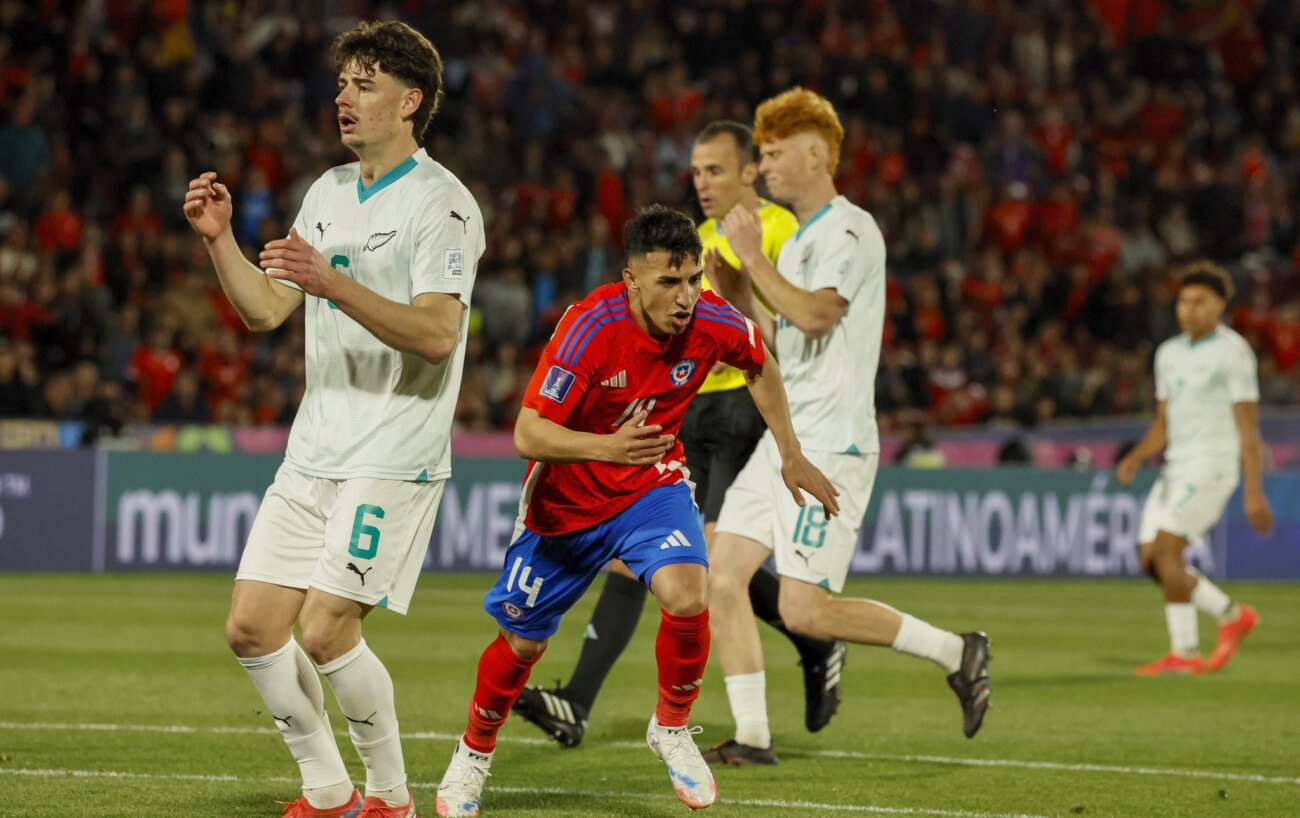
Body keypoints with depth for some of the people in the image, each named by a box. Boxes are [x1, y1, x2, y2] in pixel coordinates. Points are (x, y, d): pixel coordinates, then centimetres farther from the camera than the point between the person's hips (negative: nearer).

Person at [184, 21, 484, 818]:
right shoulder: (329, 192, 15)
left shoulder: (441, 204, -10)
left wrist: (331, 283, -29)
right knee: (251, 627, 2)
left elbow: (437, 334, -22)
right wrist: (219, 239, 2)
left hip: (394, 457, -8)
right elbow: (266, 309, 17)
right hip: (316, 448, 8)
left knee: (326, 631, -14)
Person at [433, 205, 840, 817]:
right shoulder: (590, 327, -31)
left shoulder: (712, 322, -19)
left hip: (653, 487, 2)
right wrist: (607, 447, -49)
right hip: (566, 498, -2)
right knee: (522, 640, 12)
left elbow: (760, 367, 7)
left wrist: (791, 457, 10)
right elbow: (528, 434, -32)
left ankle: (671, 728, 0)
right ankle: (474, 752, 40)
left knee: (686, 595, -26)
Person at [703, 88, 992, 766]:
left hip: (832, 444, -9)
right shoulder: (798, 240, 21)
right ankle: (752, 736, 2)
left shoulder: (850, 230, -9)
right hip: (783, 439, 9)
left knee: (803, 610, -14)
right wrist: (736, 292, 10)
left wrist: (752, 258, -13)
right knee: (723, 580, -2)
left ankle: (955, 652, 1)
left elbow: (814, 315, -23)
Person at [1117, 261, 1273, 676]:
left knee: (1166, 548, -18)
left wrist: (1254, 492, -14)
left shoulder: (1233, 352, -7)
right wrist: (1137, 457, 1)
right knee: (1150, 557, 0)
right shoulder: (1169, 353, 16)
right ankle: (1232, 617, 15)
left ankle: (1185, 652, -11)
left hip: (1212, 464, -8)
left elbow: (1248, 428, -10)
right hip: (1176, 467, 8)